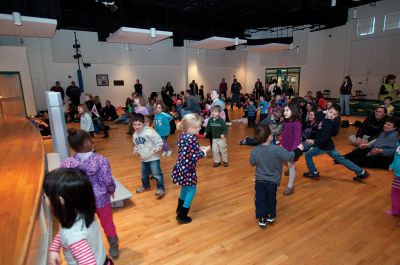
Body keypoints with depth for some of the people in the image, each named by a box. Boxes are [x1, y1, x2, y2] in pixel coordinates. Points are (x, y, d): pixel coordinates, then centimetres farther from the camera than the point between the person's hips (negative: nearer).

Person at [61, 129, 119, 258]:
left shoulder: (66, 163, -14)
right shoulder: (101, 160, -24)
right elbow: (108, 181, -20)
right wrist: (112, 190, 1)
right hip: (100, 199, -2)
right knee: (107, 224, 20)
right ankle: (114, 248, 41)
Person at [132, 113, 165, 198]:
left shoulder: (150, 132, -20)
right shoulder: (135, 135, 5)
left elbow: (159, 141, -16)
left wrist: (157, 148, -30)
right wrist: (136, 150, 4)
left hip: (153, 158, -8)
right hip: (143, 158, 8)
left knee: (157, 174, -4)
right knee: (144, 174, 23)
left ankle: (161, 189, 12)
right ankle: (146, 186, 46)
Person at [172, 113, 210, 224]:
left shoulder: (182, 136, 2)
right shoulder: (192, 139, -24)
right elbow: (195, 156, -22)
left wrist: (199, 149, 9)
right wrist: (204, 151, -7)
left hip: (180, 166, 9)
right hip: (187, 168, -9)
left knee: (185, 187, 27)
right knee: (191, 189, 8)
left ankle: (180, 208, 45)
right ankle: (182, 215, 14)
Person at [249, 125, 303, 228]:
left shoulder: (255, 150, -14)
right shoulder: (277, 149, -25)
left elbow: (252, 163, 0)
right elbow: (290, 157, -19)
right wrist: (299, 150, -3)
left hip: (259, 181, 1)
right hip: (272, 181, -1)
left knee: (260, 200, 15)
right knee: (271, 199, 21)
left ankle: (262, 219, 20)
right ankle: (271, 216, 38)